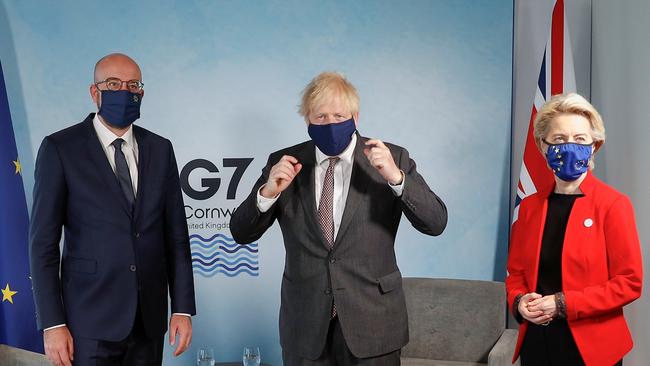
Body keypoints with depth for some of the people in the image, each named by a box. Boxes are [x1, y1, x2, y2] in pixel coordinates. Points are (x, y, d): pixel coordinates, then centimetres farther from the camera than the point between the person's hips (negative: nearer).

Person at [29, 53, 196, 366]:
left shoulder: (160, 149, 8)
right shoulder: (60, 148, -3)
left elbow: (176, 235, 8)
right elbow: (43, 242, -5)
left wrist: (183, 308, 3)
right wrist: (52, 324, -9)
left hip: (149, 321, 3)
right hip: (90, 321, -3)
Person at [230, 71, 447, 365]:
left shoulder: (392, 159, -3)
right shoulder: (285, 163, 1)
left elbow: (435, 223, -9)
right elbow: (241, 233, 1)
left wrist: (396, 177, -23)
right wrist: (268, 192, -18)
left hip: (371, 321, -1)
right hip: (305, 324, 1)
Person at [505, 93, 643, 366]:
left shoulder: (613, 204, -7)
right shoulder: (530, 206, 6)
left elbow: (629, 282, -10)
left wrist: (562, 304, -17)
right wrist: (519, 302, -9)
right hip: (536, 342, 4)